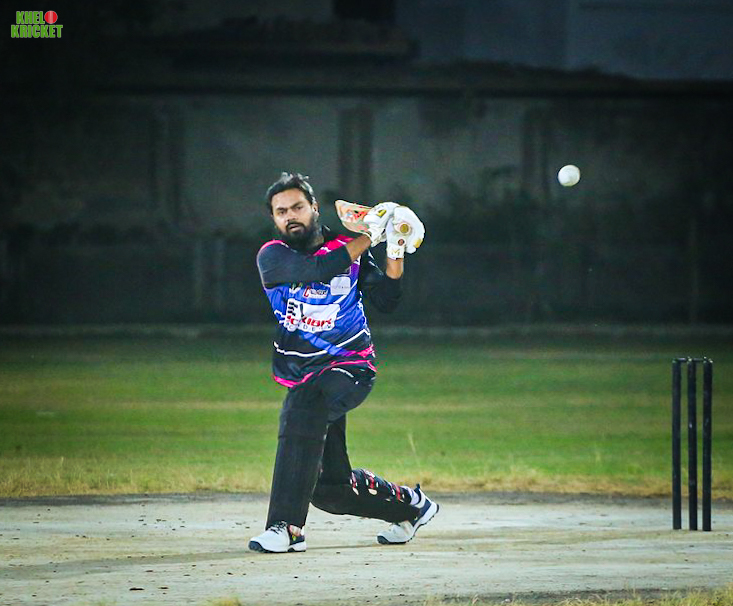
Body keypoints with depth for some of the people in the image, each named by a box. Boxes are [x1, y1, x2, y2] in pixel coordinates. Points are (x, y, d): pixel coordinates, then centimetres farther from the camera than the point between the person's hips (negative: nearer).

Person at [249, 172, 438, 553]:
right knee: (329, 488, 4)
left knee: (303, 407, -35)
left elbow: (386, 301, 1)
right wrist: (370, 237, -17)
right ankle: (411, 506, 31)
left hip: (350, 368, -3)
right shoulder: (272, 256, -1)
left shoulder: (348, 250, 4)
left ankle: (286, 526, -38)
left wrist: (395, 253, -11)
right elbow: (318, 270, -19)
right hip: (303, 376, 3)